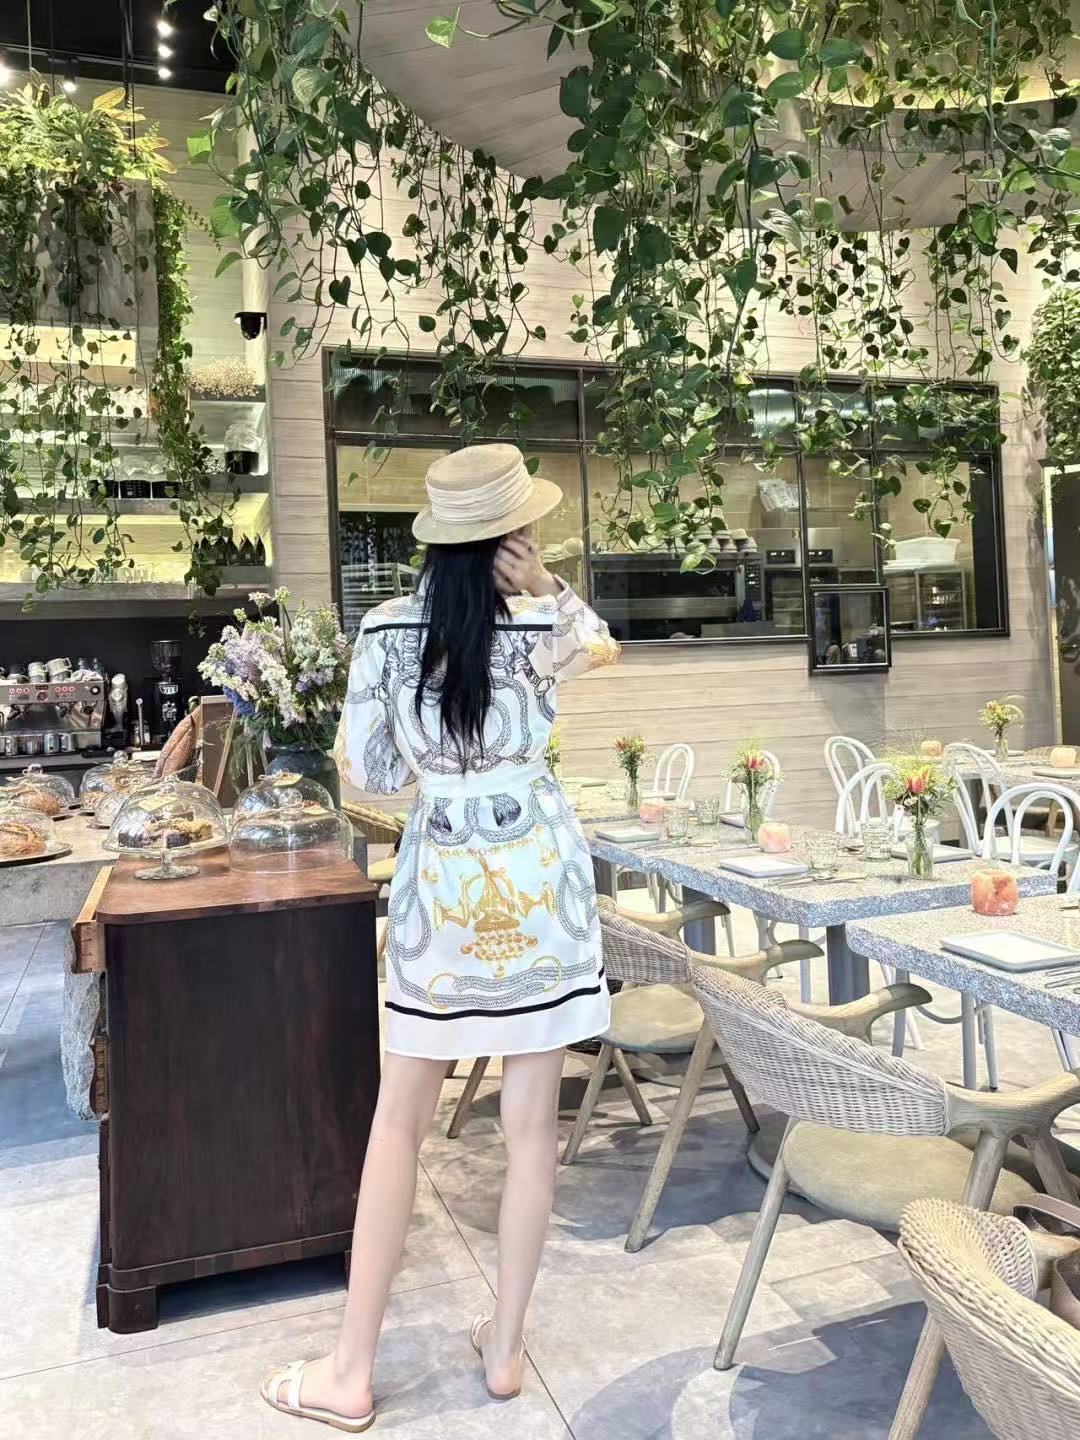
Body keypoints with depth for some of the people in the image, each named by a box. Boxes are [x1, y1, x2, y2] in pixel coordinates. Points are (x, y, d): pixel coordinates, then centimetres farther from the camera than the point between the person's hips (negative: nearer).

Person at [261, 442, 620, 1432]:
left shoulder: (388, 630, -5)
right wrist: (541, 587, 3)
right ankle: (505, 1348, 27)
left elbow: (368, 773, 0)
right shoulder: (551, 624, -6)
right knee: (532, 1122, 12)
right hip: (539, 876, 0)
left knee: (399, 1124, 13)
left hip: (439, 882, 1)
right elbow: (601, 647, 18)